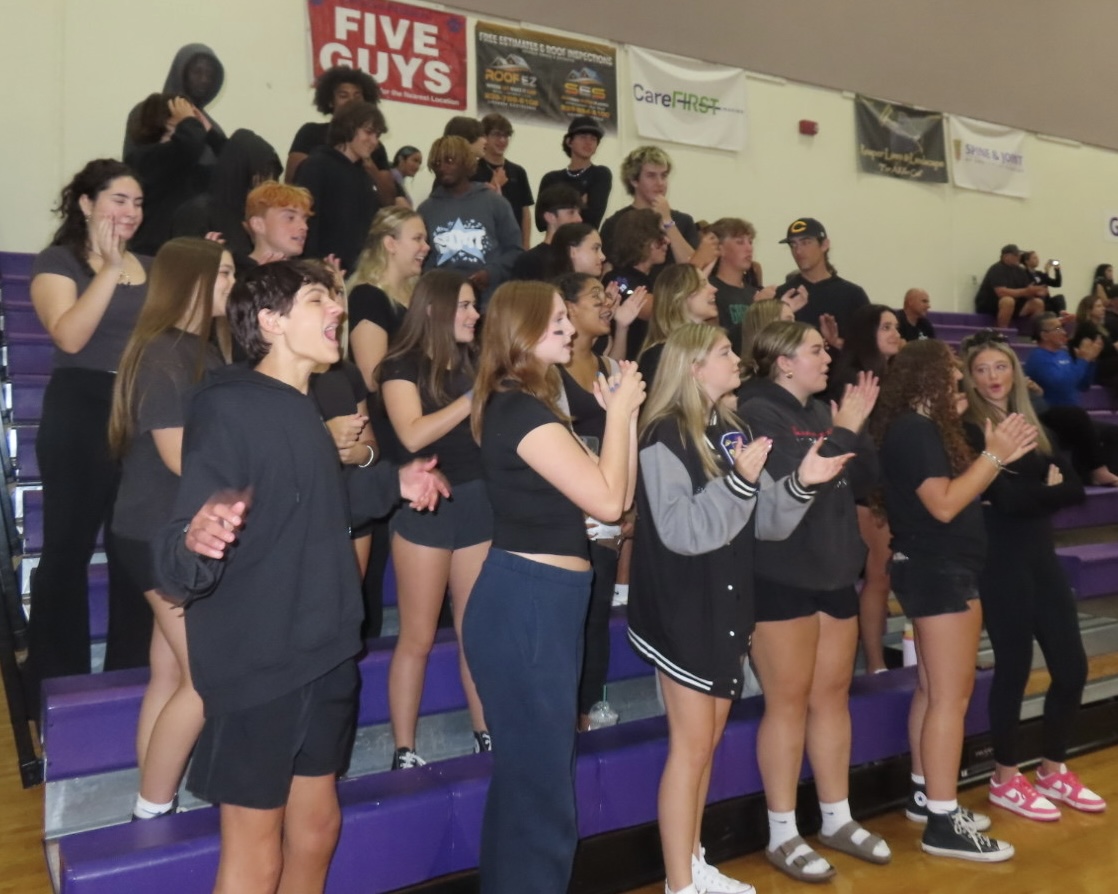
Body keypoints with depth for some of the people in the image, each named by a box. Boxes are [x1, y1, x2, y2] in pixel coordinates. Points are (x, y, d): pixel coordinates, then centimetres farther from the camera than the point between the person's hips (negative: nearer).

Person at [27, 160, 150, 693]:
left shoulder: (150, 268, 15)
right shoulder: (57, 261, -2)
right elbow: (69, 336, -18)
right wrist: (109, 268, -15)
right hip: (81, 413, -5)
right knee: (68, 547, 1)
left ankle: (132, 668, 23)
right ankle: (57, 679, 15)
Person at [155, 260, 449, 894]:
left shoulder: (303, 408, 7)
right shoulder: (228, 407, -20)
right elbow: (176, 568, -27)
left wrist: (393, 482, 19)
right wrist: (197, 538, -48)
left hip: (323, 655, 8)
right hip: (256, 663, -8)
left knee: (317, 828, 21)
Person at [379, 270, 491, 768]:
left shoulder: (473, 363, 14)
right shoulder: (402, 366, -3)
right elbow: (413, 435, -18)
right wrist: (473, 399, -15)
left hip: (478, 502, 5)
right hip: (425, 506, -5)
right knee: (417, 637, 1)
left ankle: (485, 735, 22)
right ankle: (404, 751, 12)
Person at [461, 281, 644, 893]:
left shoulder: (523, 404, 14)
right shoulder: (521, 408, -17)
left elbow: (619, 493, 12)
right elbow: (607, 501, -19)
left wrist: (624, 413, 3)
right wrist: (620, 411, -10)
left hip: (540, 602, 10)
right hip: (526, 603, -10)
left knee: (527, 771, 22)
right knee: (541, 779, 3)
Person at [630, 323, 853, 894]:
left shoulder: (732, 430, 9)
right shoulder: (664, 436, -15)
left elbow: (762, 520, 8)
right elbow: (681, 531, -23)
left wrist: (802, 482, -8)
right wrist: (739, 480, -30)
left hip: (727, 604, 8)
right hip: (684, 608, -8)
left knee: (709, 740, 17)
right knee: (691, 743, 1)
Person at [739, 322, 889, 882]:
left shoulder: (823, 413, 11)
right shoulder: (758, 413, -11)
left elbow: (863, 480, 10)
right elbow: (792, 479, -23)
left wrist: (857, 428, -2)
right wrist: (842, 430, -14)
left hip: (834, 571, 7)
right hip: (781, 578, -7)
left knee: (833, 694, 13)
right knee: (788, 701, 0)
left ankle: (837, 819, 28)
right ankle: (782, 833, 14)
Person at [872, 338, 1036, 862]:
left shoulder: (925, 426, 14)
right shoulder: (914, 429, -16)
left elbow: (959, 491, 15)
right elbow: (944, 505, -22)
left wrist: (1000, 456, 6)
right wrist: (993, 455, -17)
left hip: (938, 570, 11)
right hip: (940, 572, -11)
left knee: (933, 690, 16)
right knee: (951, 695, -7)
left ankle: (925, 796, 26)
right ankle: (943, 823, 0)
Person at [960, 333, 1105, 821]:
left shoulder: (1032, 425, 13)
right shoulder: (967, 430, -9)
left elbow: (1073, 486, 1)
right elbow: (1005, 497, -19)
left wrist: (1027, 492, -14)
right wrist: (1046, 488, -3)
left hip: (1040, 557, 7)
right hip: (1000, 563, -7)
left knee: (1072, 665, 9)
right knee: (1014, 667, 1)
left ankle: (1052, 771, 28)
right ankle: (1006, 779, 19)